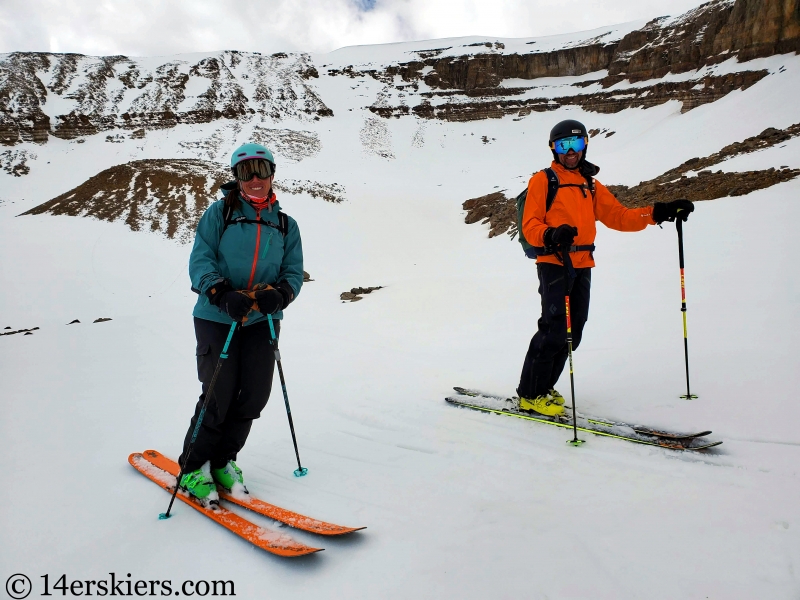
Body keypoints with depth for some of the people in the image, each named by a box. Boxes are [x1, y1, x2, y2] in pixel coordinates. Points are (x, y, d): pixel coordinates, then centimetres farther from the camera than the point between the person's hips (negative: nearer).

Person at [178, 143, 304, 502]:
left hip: (262, 321, 3)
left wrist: (278, 294, -18)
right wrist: (223, 295, -24)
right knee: (219, 394, -5)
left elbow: (294, 272, 5)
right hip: (217, 317, -3)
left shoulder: (286, 225, 11)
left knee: (255, 395, 1)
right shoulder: (220, 213, 2)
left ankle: (223, 461, 25)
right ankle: (194, 467, 18)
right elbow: (200, 259, -7)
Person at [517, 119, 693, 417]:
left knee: (573, 331, 5)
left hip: (582, 266, 7)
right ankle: (530, 394, -3)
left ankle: (543, 387, 17)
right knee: (555, 328, -14)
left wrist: (658, 212, 6)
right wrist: (551, 235, -27)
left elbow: (618, 216, 17)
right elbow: (529, 225, -6)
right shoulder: (543, 180, 3)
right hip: (553, 262, -6)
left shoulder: (591, 185, 22)